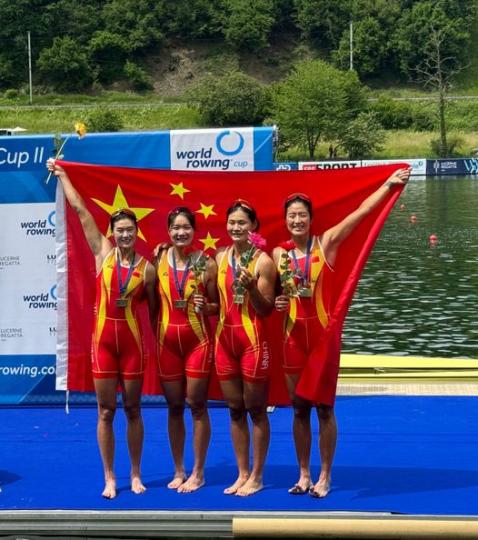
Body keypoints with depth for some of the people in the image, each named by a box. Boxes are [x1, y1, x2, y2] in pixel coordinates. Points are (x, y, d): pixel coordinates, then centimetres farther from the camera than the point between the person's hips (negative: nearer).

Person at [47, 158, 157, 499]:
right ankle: (110, 478, 13)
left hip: (132, 340, 0)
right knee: (106, 411, 4)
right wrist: (62, 176, 6)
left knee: (133, 410, 8)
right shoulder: (103, 252, 1)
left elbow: (154, 310, 7)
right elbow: (80, 209, 3)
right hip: (103, 337, 0)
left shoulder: (147, 268, 0)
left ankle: (135, 475, 20)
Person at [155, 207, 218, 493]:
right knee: (174, 406, 9)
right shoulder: (160, 259, 1)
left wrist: (205, 307, -16)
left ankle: (198, 473, 12)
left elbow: (217, 306, 1)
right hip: (167, 339, 2)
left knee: (197, 404, 1)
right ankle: (179, 471, 20)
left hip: (198, 339, -2)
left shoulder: (207, 263, -4)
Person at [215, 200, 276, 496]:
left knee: (256, 410, 3)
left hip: (253, 338, -6)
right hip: (225, 337, 6)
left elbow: (267, 309, -9)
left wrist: (251, 287, -24)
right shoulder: (220, 257, 9)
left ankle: (257, 476, 14)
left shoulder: (263, 261, -8)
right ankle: (242, 474, 21)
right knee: (235, 410, 11)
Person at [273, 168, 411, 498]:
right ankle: (304, 474, 19)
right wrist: (277, 303, -8)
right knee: (299, 408, 9)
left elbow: (361, 212, -8)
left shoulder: (326, 243, -3)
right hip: (294, 334, 3)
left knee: (324, 406, 2)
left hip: (323, 332, -3)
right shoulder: (279, 253, 5)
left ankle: (324, 476, 11)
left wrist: (389, 184, -11)